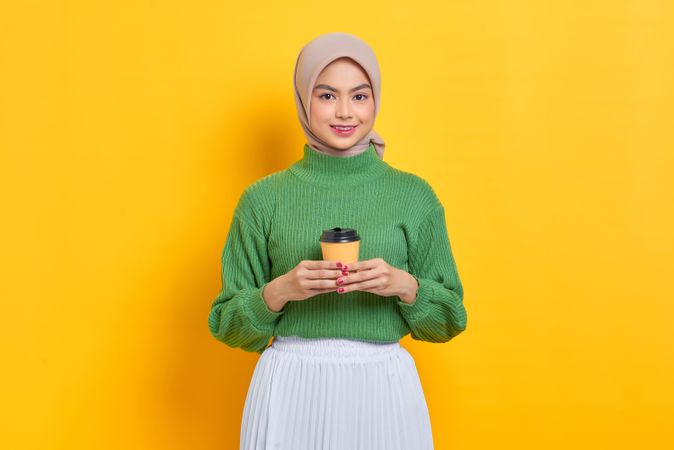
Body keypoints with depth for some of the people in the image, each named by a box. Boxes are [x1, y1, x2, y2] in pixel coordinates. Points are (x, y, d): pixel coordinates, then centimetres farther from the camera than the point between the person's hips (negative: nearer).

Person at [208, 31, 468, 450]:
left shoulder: (414, 195, 0)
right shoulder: (263, 199, -1)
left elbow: (449, 319, 5)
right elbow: (228, 324, 2)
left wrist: (405, 286, -14)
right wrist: (279, 292, -15)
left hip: (384, 388, 1)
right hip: (289, 389, 0)